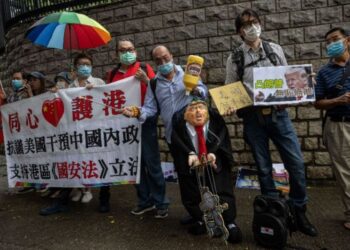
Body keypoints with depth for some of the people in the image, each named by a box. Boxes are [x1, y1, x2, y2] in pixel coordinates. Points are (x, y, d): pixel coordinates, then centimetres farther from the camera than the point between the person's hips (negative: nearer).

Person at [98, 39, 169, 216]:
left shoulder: (144, 68, 2)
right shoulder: (113, 74, 13)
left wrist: (146, 80, -18)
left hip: (145, 120, -4)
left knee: (152, 163, -2)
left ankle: (160, 202, 10)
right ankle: (145, 201, 23)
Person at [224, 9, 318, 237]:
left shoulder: (275, 50, 10)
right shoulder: (235, 59, 5)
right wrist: (230, 106, -14)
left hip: (279, 114, 1)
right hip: (253, 119, -1)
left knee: (297, 163, -2)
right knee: (264, 168, 6)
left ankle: (299, 213, 19)